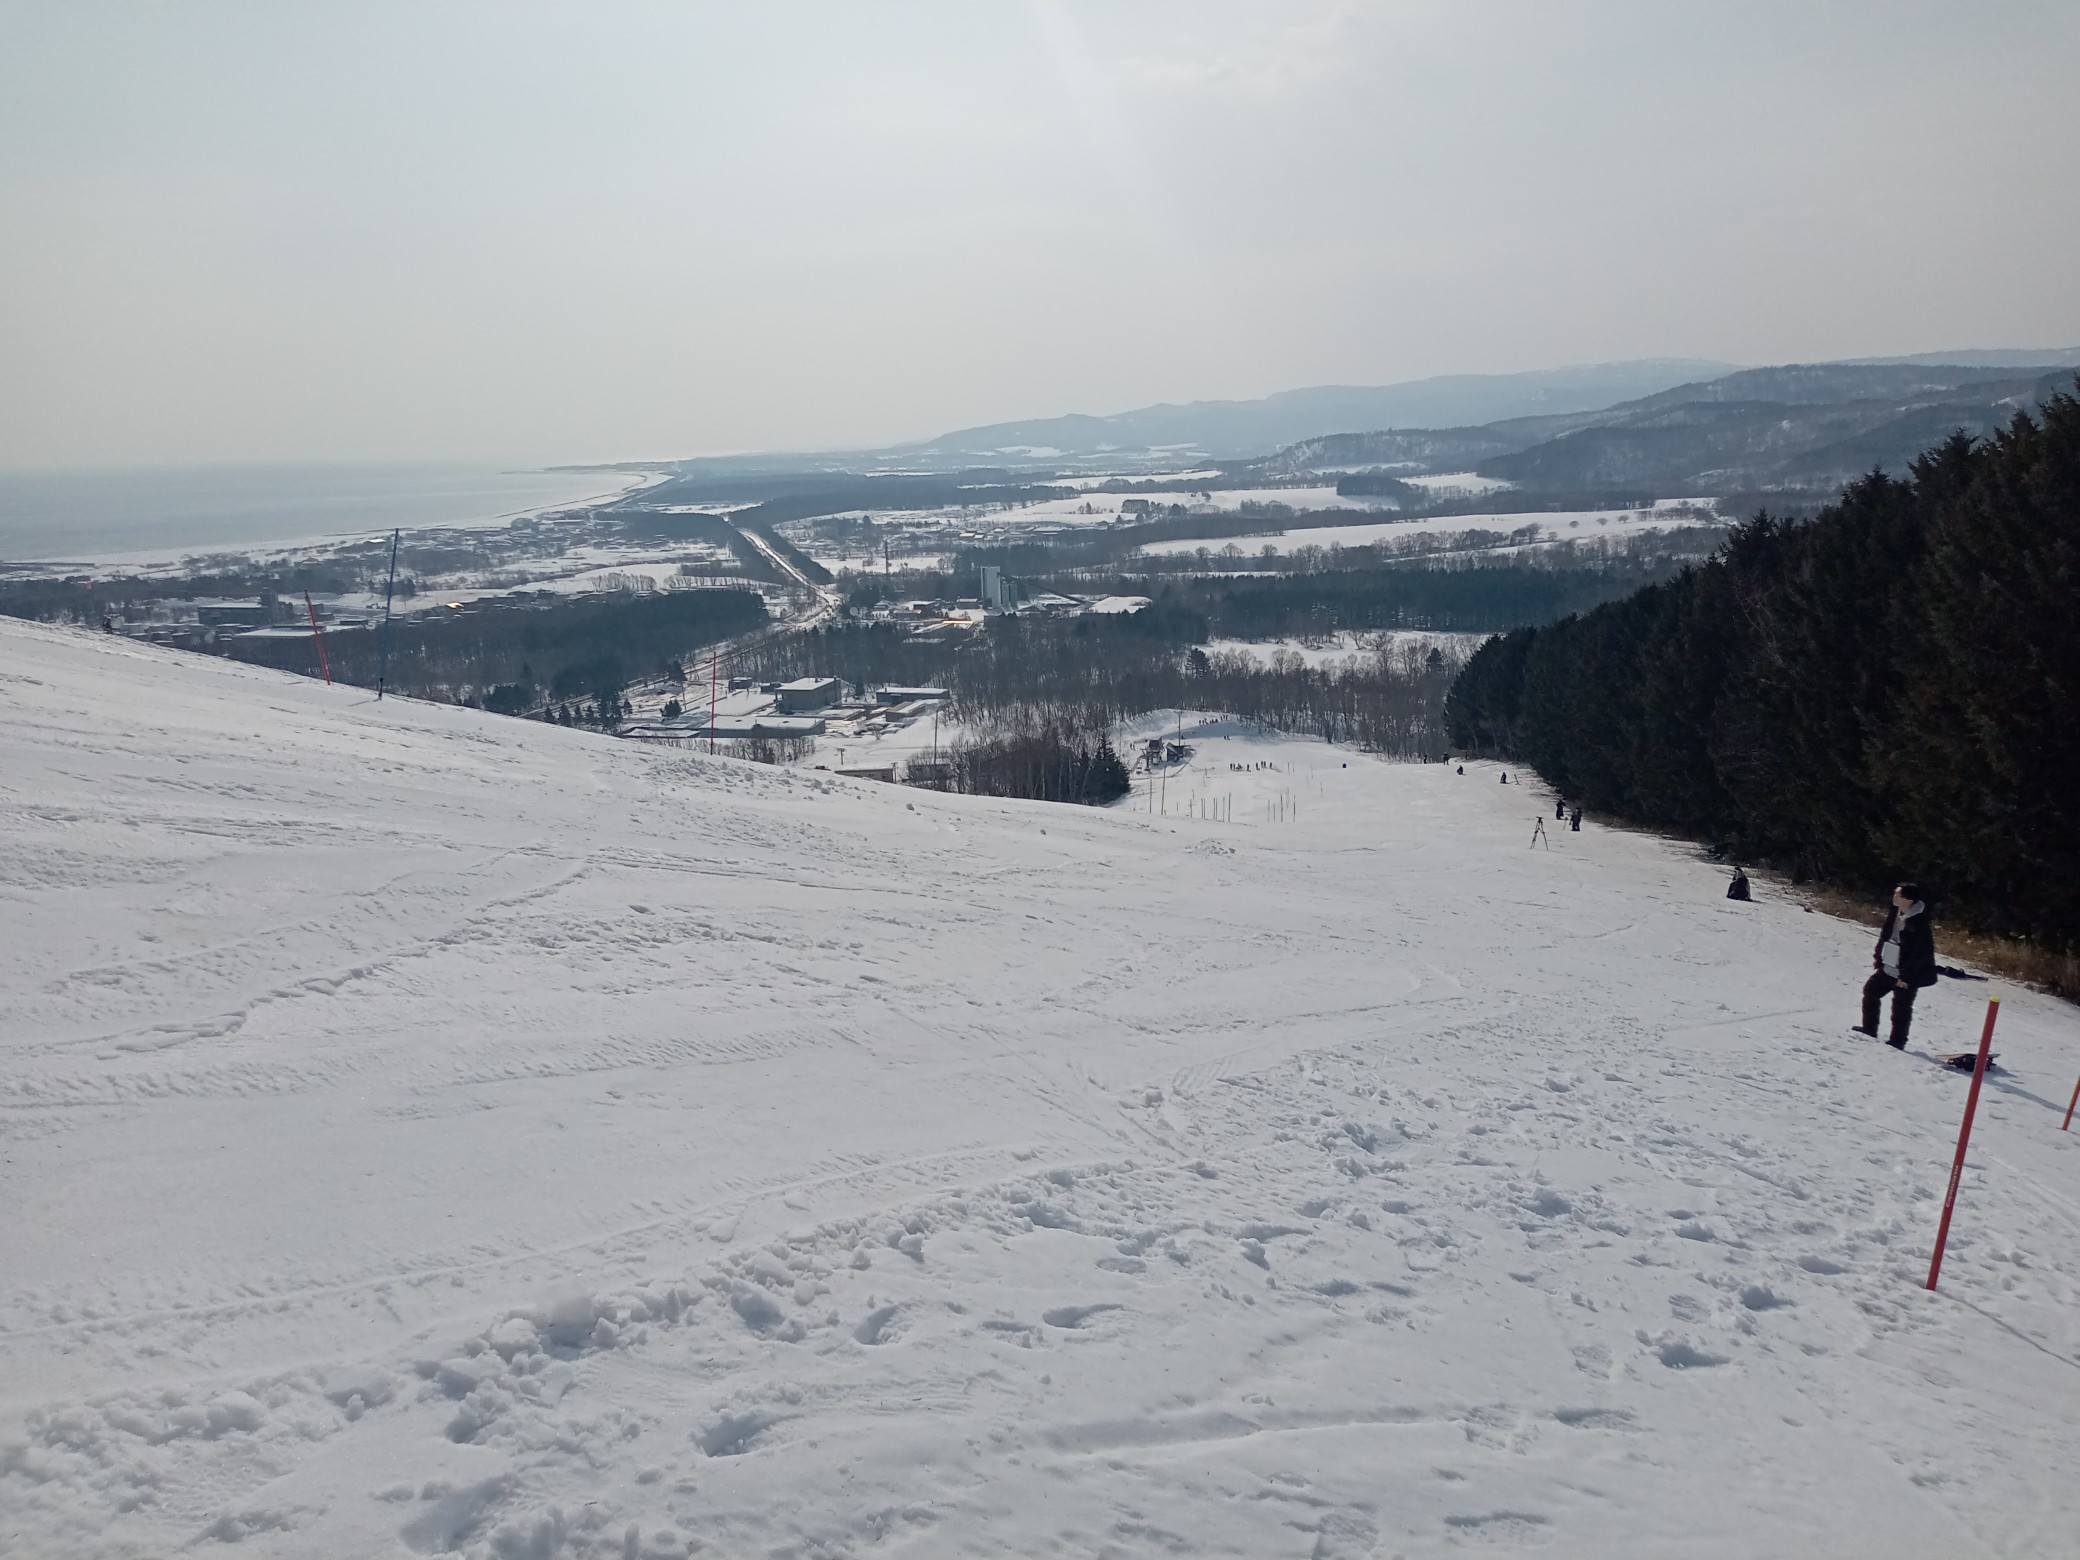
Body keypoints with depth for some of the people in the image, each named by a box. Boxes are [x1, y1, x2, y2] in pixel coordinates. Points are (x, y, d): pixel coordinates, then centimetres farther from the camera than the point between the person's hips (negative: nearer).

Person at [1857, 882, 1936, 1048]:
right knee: (1870, 991, 17)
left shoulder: (1918, 923, -25)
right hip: (1888, 968, 9)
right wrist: (1878, 958, 13)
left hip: (1906, 975, -9)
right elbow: (1885, 936, 13)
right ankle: (1869, 1030, 30)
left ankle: (1897, 1042, 19)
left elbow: (1921, 954, -24)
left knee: (1901, 1009, 4)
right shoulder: (1896, 914, -1)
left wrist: (1906, 976, -20)